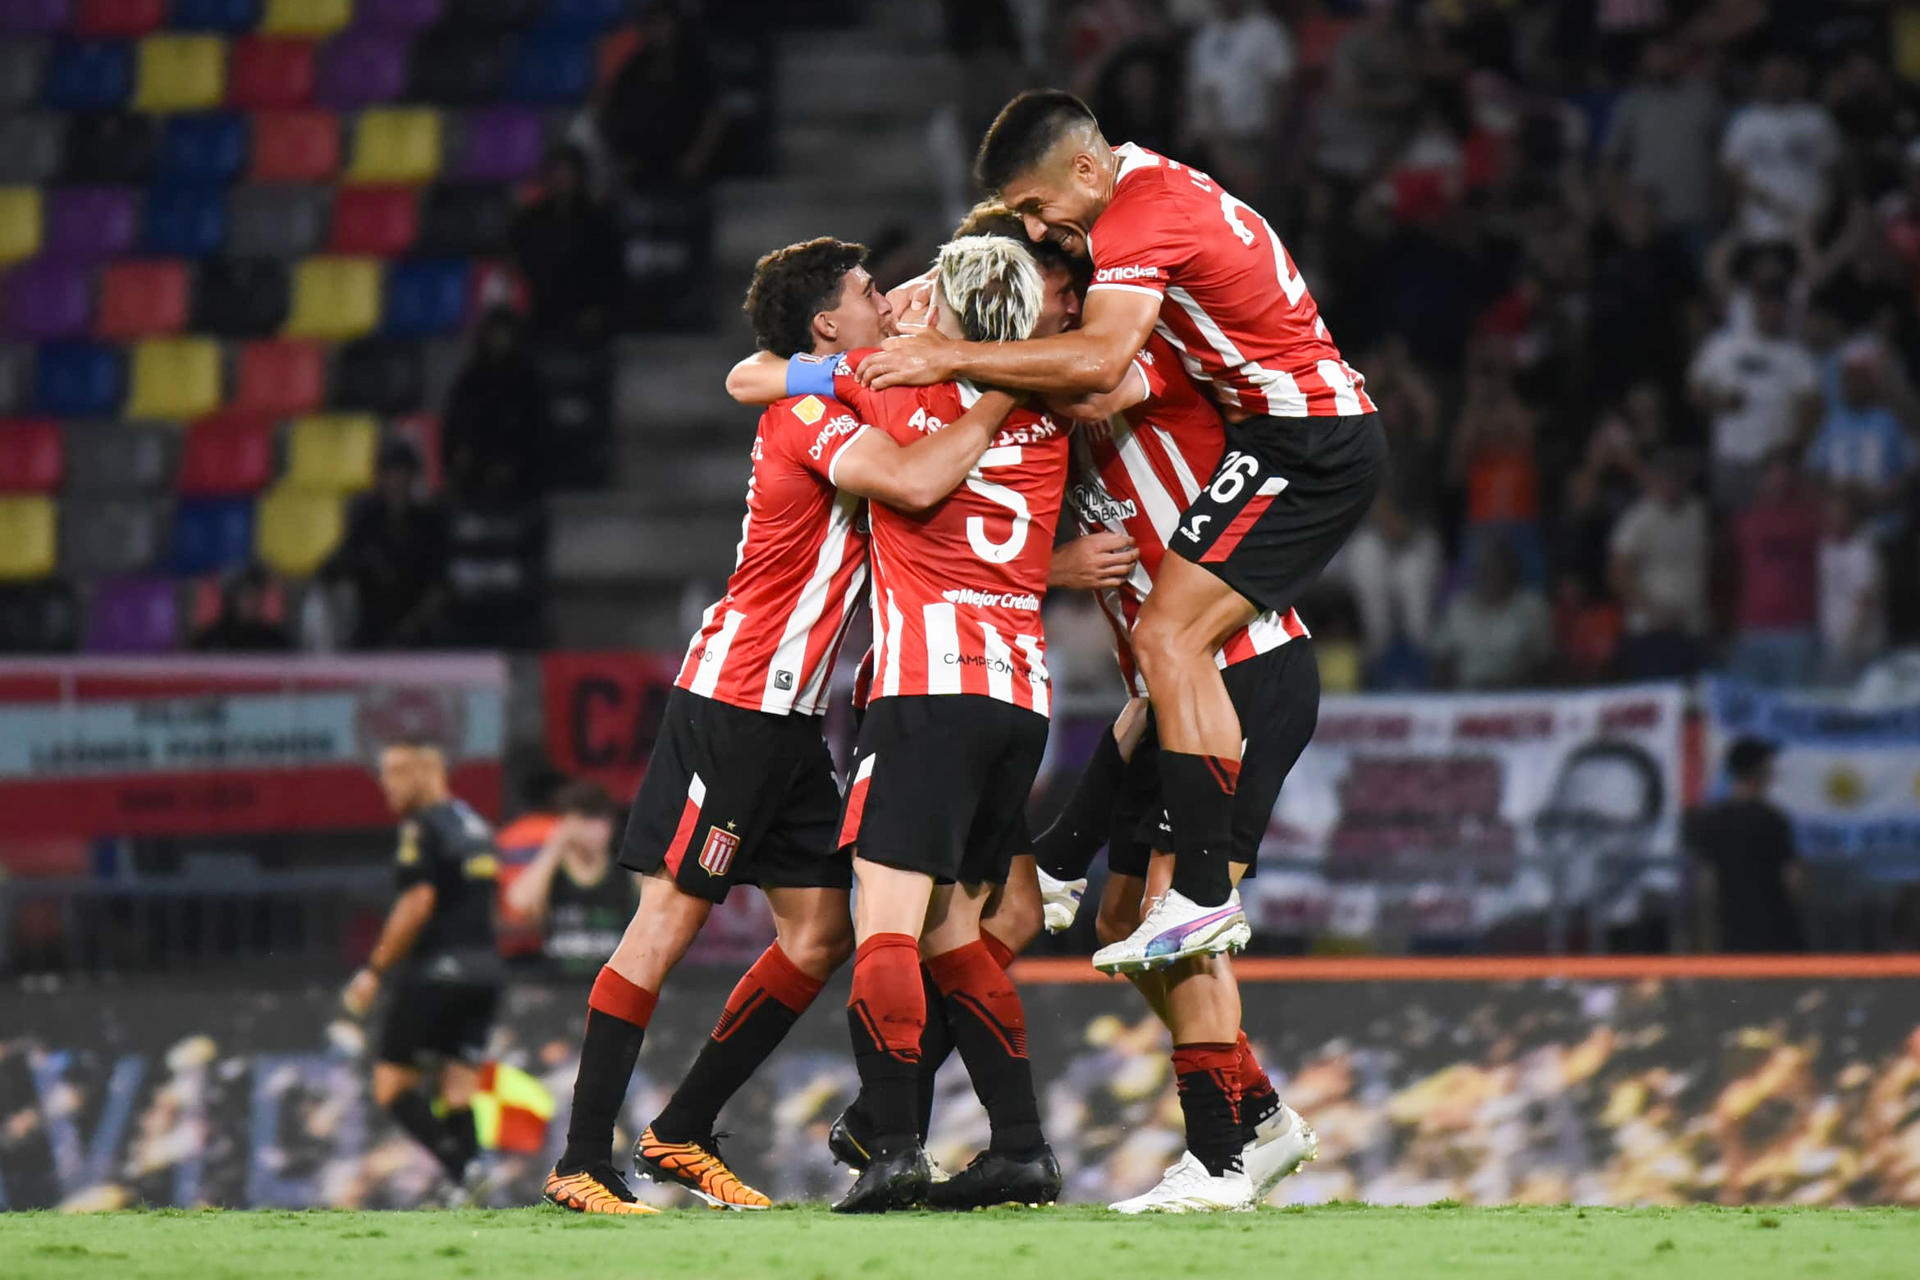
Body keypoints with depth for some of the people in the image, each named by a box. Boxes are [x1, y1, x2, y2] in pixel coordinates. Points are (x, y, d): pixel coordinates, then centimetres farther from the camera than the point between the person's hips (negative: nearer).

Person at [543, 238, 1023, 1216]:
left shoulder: (835, 408, 16)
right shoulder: (808, 411, -14)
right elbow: (915, 483, -31)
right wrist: (1002, 399, -20)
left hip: (787, 717, 10)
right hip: (733, 700, -10)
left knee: (820, 933, 7)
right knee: (670, 917, -10)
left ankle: (680, 1133, 14)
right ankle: (580, 1163, -10)